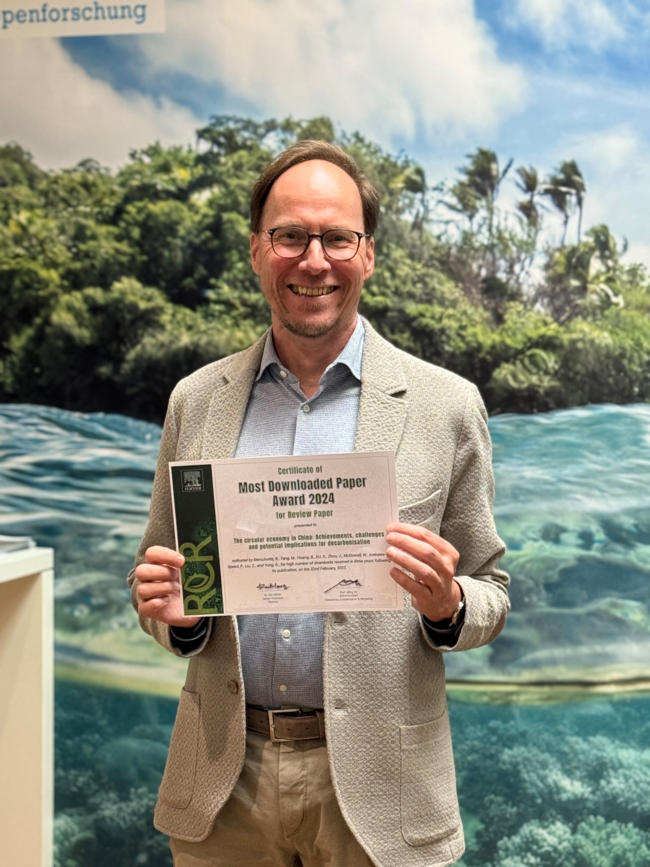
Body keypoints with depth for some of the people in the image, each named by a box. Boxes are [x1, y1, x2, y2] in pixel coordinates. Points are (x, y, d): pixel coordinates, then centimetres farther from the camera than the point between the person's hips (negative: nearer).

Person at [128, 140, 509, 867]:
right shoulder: (195, 401, 2)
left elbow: (490, 596, 2)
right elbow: (160, 587, 10)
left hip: (373, 782, -2)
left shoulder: (445, 405, -5)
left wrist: (447, 605, -20)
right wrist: (173, 614, -12)